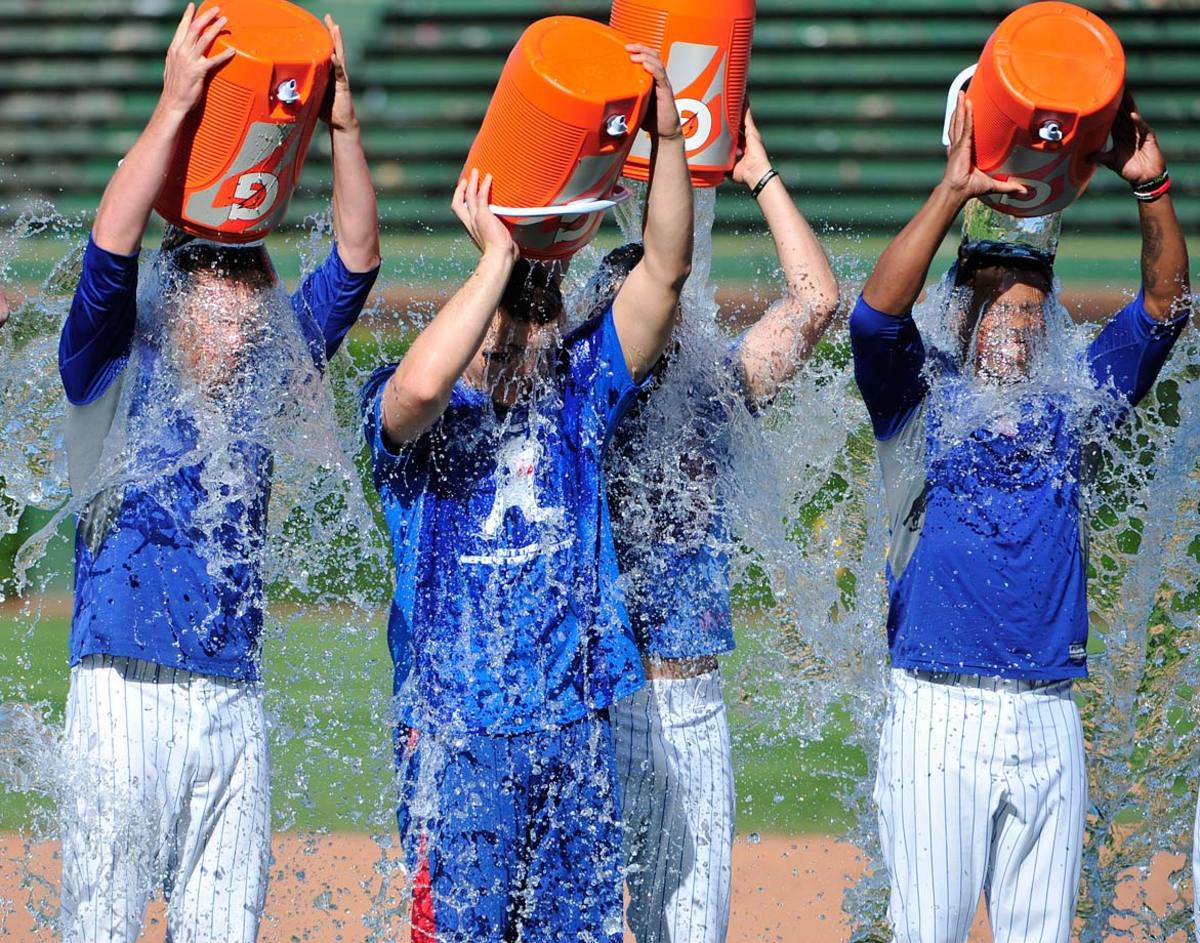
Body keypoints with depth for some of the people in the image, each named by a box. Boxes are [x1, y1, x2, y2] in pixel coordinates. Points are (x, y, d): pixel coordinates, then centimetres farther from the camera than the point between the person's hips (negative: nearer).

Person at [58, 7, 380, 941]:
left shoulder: (264, 385, 11)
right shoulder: (114, 374, 0)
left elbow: (355, 263, 8)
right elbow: (110, 251, -15)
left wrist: (343, 127, -4)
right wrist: (175, 107, -20)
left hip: (233, 697, 5)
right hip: (125, 687, -4)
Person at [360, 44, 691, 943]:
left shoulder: (578, 390, 9)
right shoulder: (413, 415, -2)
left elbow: (664, 271, 2)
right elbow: (417, 387, -28)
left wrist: (667, 134, -9)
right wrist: (497, 256, -21)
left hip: (578, 726, 4)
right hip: (458, 733, -4)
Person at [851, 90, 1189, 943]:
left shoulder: (1071, 405, 13)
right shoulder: (922, 401, 4)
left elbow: (1164, 306, 7)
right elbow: (876, 313, -14)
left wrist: (1152, 187, -9)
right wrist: (954, 191, -22)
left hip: (1049, 720, 4)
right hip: (939, 713, -3)